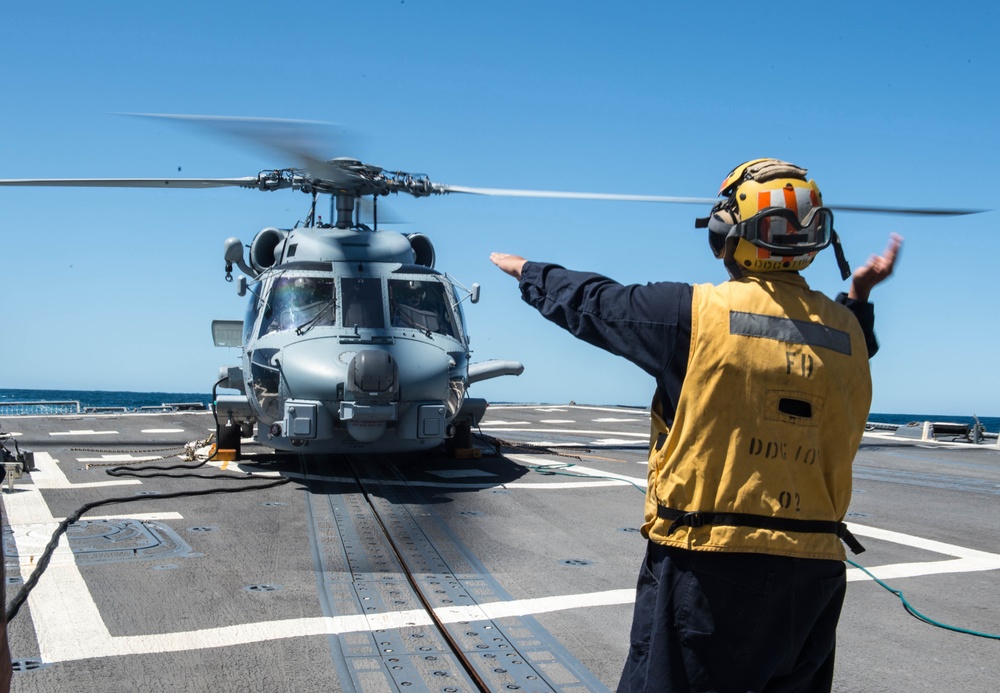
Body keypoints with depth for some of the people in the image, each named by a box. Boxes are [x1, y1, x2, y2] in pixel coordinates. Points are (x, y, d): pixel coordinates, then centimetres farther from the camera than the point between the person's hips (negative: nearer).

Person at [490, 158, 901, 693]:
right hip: (813, 570, 5)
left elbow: (594, 303, 4)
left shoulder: (699, 312, -11)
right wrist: (859, 297, 29)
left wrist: (528, 271, 21)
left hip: (708, 564, -5)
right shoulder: (846, 330, 3)